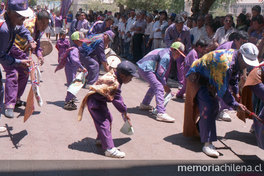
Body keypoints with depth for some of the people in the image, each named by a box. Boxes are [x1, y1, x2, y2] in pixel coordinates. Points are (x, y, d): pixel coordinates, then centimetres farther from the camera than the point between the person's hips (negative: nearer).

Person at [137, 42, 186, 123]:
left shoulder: (167, 53, 15)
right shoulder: (166, 56, -18)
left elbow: (166, 72, 20)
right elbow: (160, 72, -17)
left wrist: (165, 84, 17)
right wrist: (165, 85, -6)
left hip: (143, 67, 11)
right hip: (145, 69, -11)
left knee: (155, 85, 28)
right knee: (159, 87, -18)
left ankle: (144, 104, 40)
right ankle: (161, 113, -25)